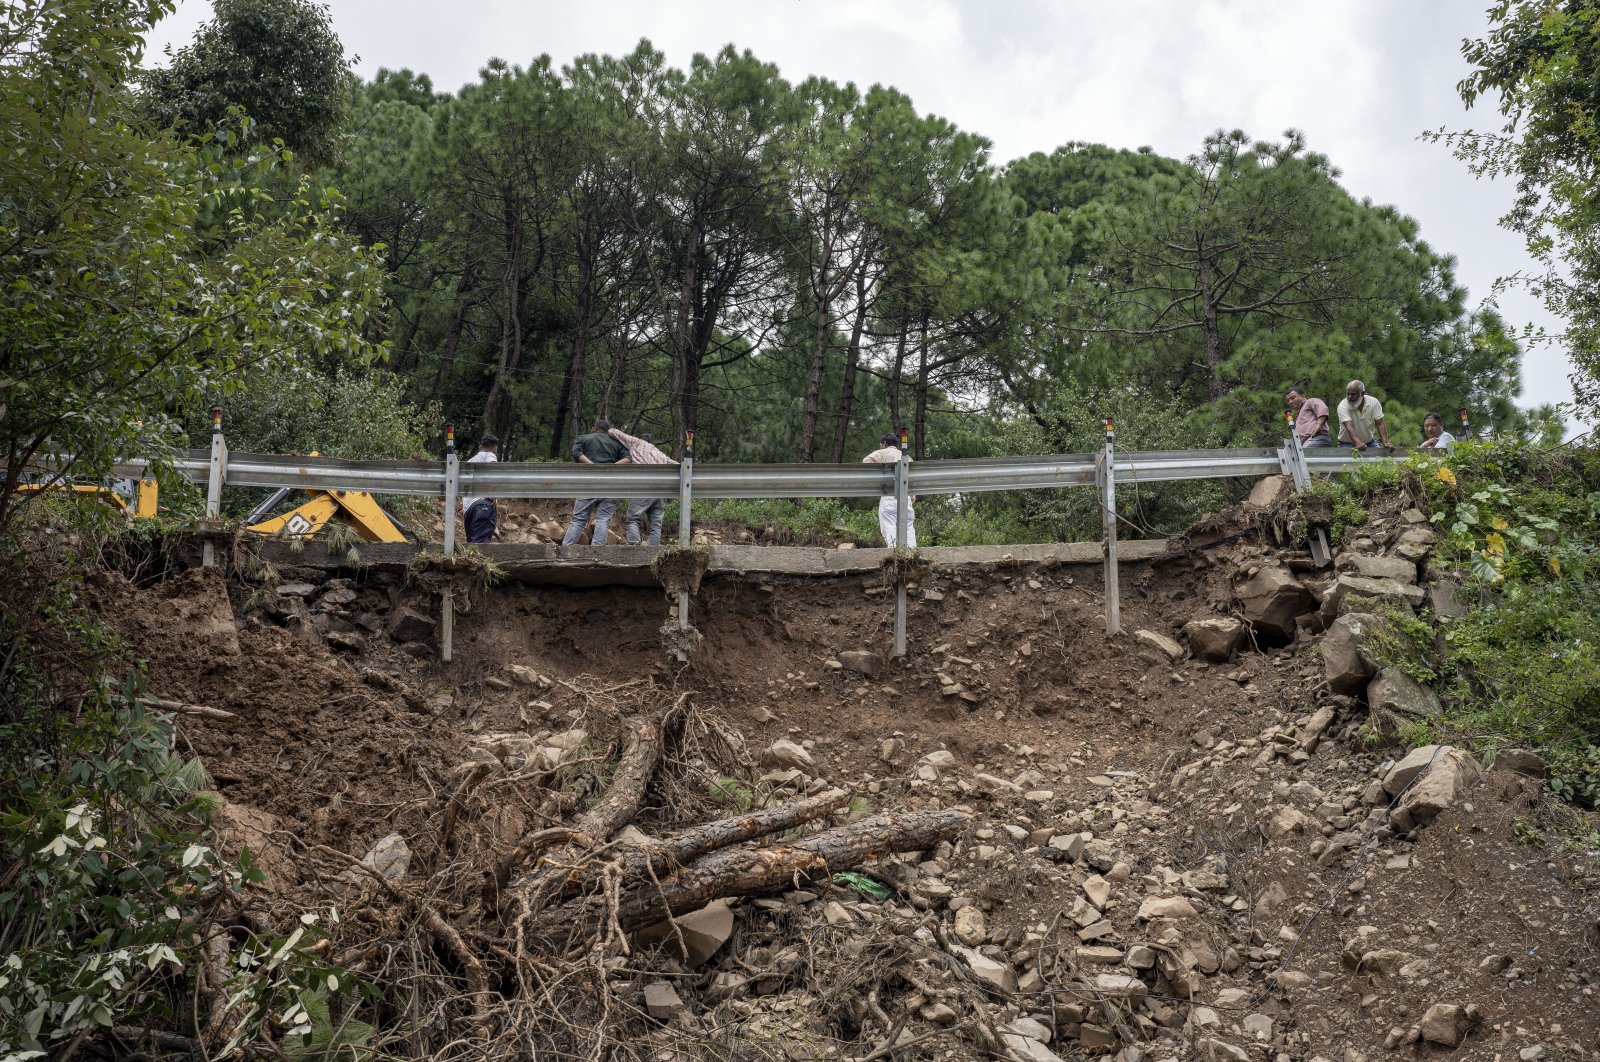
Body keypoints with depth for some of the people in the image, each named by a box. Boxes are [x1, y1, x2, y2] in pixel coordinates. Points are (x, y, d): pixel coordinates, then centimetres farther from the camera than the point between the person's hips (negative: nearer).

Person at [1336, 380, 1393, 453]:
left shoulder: (1374, 402, -11)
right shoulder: (1342, 406, -21)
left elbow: (1380, 424, -15)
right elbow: (1349, 427, -34)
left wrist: (1385, 443, -30)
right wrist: (1358, 443, -51)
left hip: (1369, 442, 3)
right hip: (1348, 444, -3)